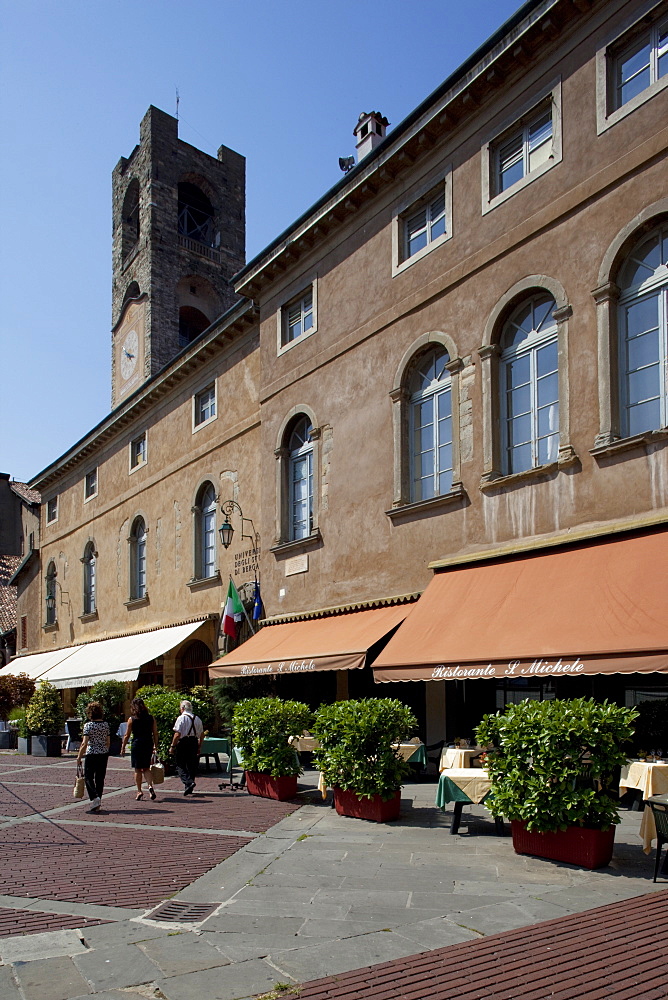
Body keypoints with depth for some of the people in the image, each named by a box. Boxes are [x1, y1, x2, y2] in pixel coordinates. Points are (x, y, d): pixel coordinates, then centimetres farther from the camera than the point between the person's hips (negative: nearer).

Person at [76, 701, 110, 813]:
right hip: (104, 754, 5)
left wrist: (79, 756, -6)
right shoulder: (106, 724, 4)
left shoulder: (88, 725, -11)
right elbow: (108, 742, 9)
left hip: (91, 754, -5)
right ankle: (97, 805, 14)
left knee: (88, 777, 6)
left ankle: (95, 798, -14)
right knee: (100, 778, 11)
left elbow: (85, 743, -14)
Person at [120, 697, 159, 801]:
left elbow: (127, 735, -2)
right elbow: (155, 734, 4)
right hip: (148, 745, 3)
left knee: (138, 769, 8)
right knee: (146, 768, 14)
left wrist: (123, 748, 7)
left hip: (137, 745, -3)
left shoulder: (132, 719, -5)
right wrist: (155, 747, 12)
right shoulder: (151, 718, 3)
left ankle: (139, 791, 10)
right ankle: (150, 785, -7)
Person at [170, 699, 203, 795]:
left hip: (183, 743, -6)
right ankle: (189, 789, 17)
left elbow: (177, 734, -14)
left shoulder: (181, 718, -8)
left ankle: (189, 782, -19)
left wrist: (172, 746, -7)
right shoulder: (197, 719, 12)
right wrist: (199, 747, 22)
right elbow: (201, 734, 15)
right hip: (194, 743, 6)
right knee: (191, 765, 12)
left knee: (180, 765, 0)